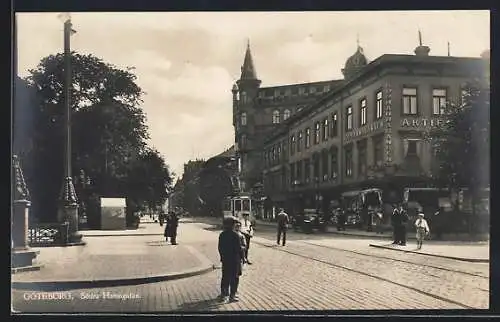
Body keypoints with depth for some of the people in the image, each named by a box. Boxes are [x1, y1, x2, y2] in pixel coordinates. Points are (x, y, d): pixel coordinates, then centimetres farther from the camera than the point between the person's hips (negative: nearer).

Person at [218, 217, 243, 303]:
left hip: (225, 259, 6)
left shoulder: (222, 235, 1)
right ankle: (232, 295, 5)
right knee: (234, 277, 4)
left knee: (225, 277, 13)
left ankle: (224, 295, 18)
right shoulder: (235, 235, -16)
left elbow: (220, 248, 8)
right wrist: (242, 257, -2)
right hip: (234, 260, -5)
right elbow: (239, 248, -14)